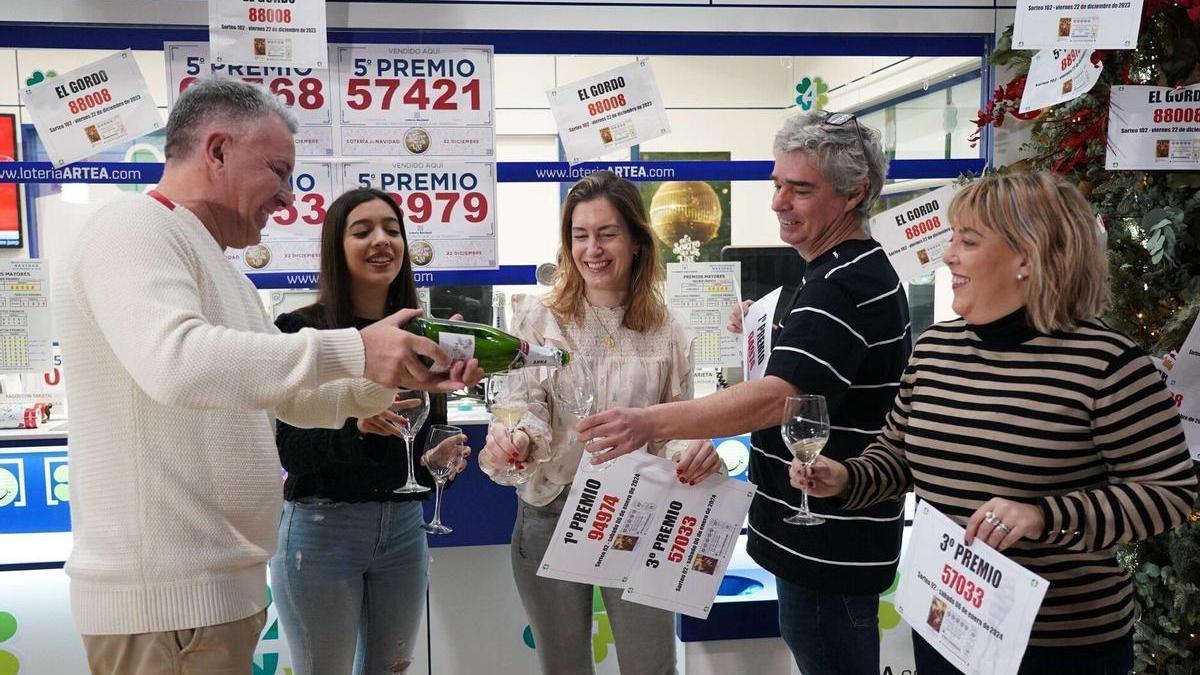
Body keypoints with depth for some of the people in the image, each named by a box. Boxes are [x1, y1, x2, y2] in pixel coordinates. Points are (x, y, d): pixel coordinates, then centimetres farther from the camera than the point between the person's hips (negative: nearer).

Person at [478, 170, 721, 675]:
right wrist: (514, 438, -32)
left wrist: (695, 453, -19)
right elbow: (526, 407, -9)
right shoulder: (538, 317, -5)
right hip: (550, 516, 0)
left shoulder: (666, 332, 0)